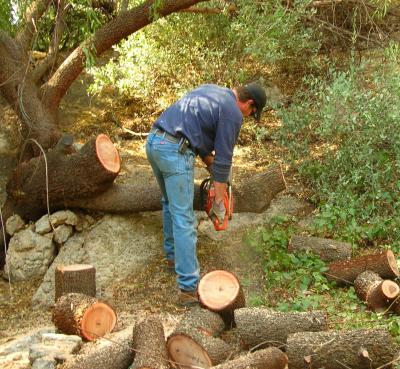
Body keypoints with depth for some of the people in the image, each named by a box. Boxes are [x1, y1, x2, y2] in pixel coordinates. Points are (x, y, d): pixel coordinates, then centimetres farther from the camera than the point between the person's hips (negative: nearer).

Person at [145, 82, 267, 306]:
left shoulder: (211, 90, 21)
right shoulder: (232, 113, -3)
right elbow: (224, 158, -2)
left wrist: (210, 163, 22)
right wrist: (219, 201, 5)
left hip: (154, 140, 9)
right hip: (175, 151, -9)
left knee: (171, 203, 26)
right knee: (184, 219, -7)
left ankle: (173, 256, 39)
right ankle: (189, 288, -5)